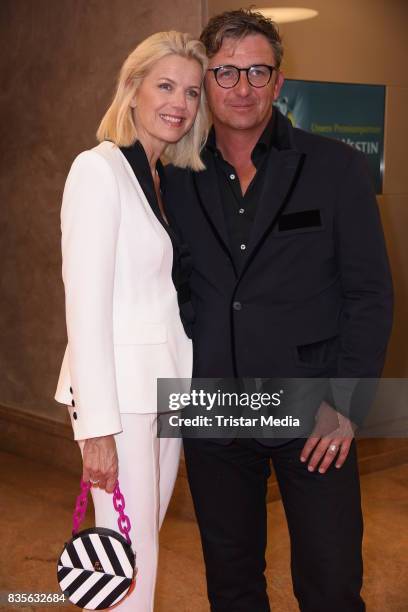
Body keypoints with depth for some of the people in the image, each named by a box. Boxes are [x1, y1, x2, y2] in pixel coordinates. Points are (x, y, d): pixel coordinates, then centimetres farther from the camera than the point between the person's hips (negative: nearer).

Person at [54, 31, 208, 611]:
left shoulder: (171, 181, 13)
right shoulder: (99, 170, -11)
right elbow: (85, 302, -15)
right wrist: (95, 424, -17)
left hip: (168, 384, 7)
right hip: (119, 385, -7)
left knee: (144, 539, 14)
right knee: (130, 554, -1)